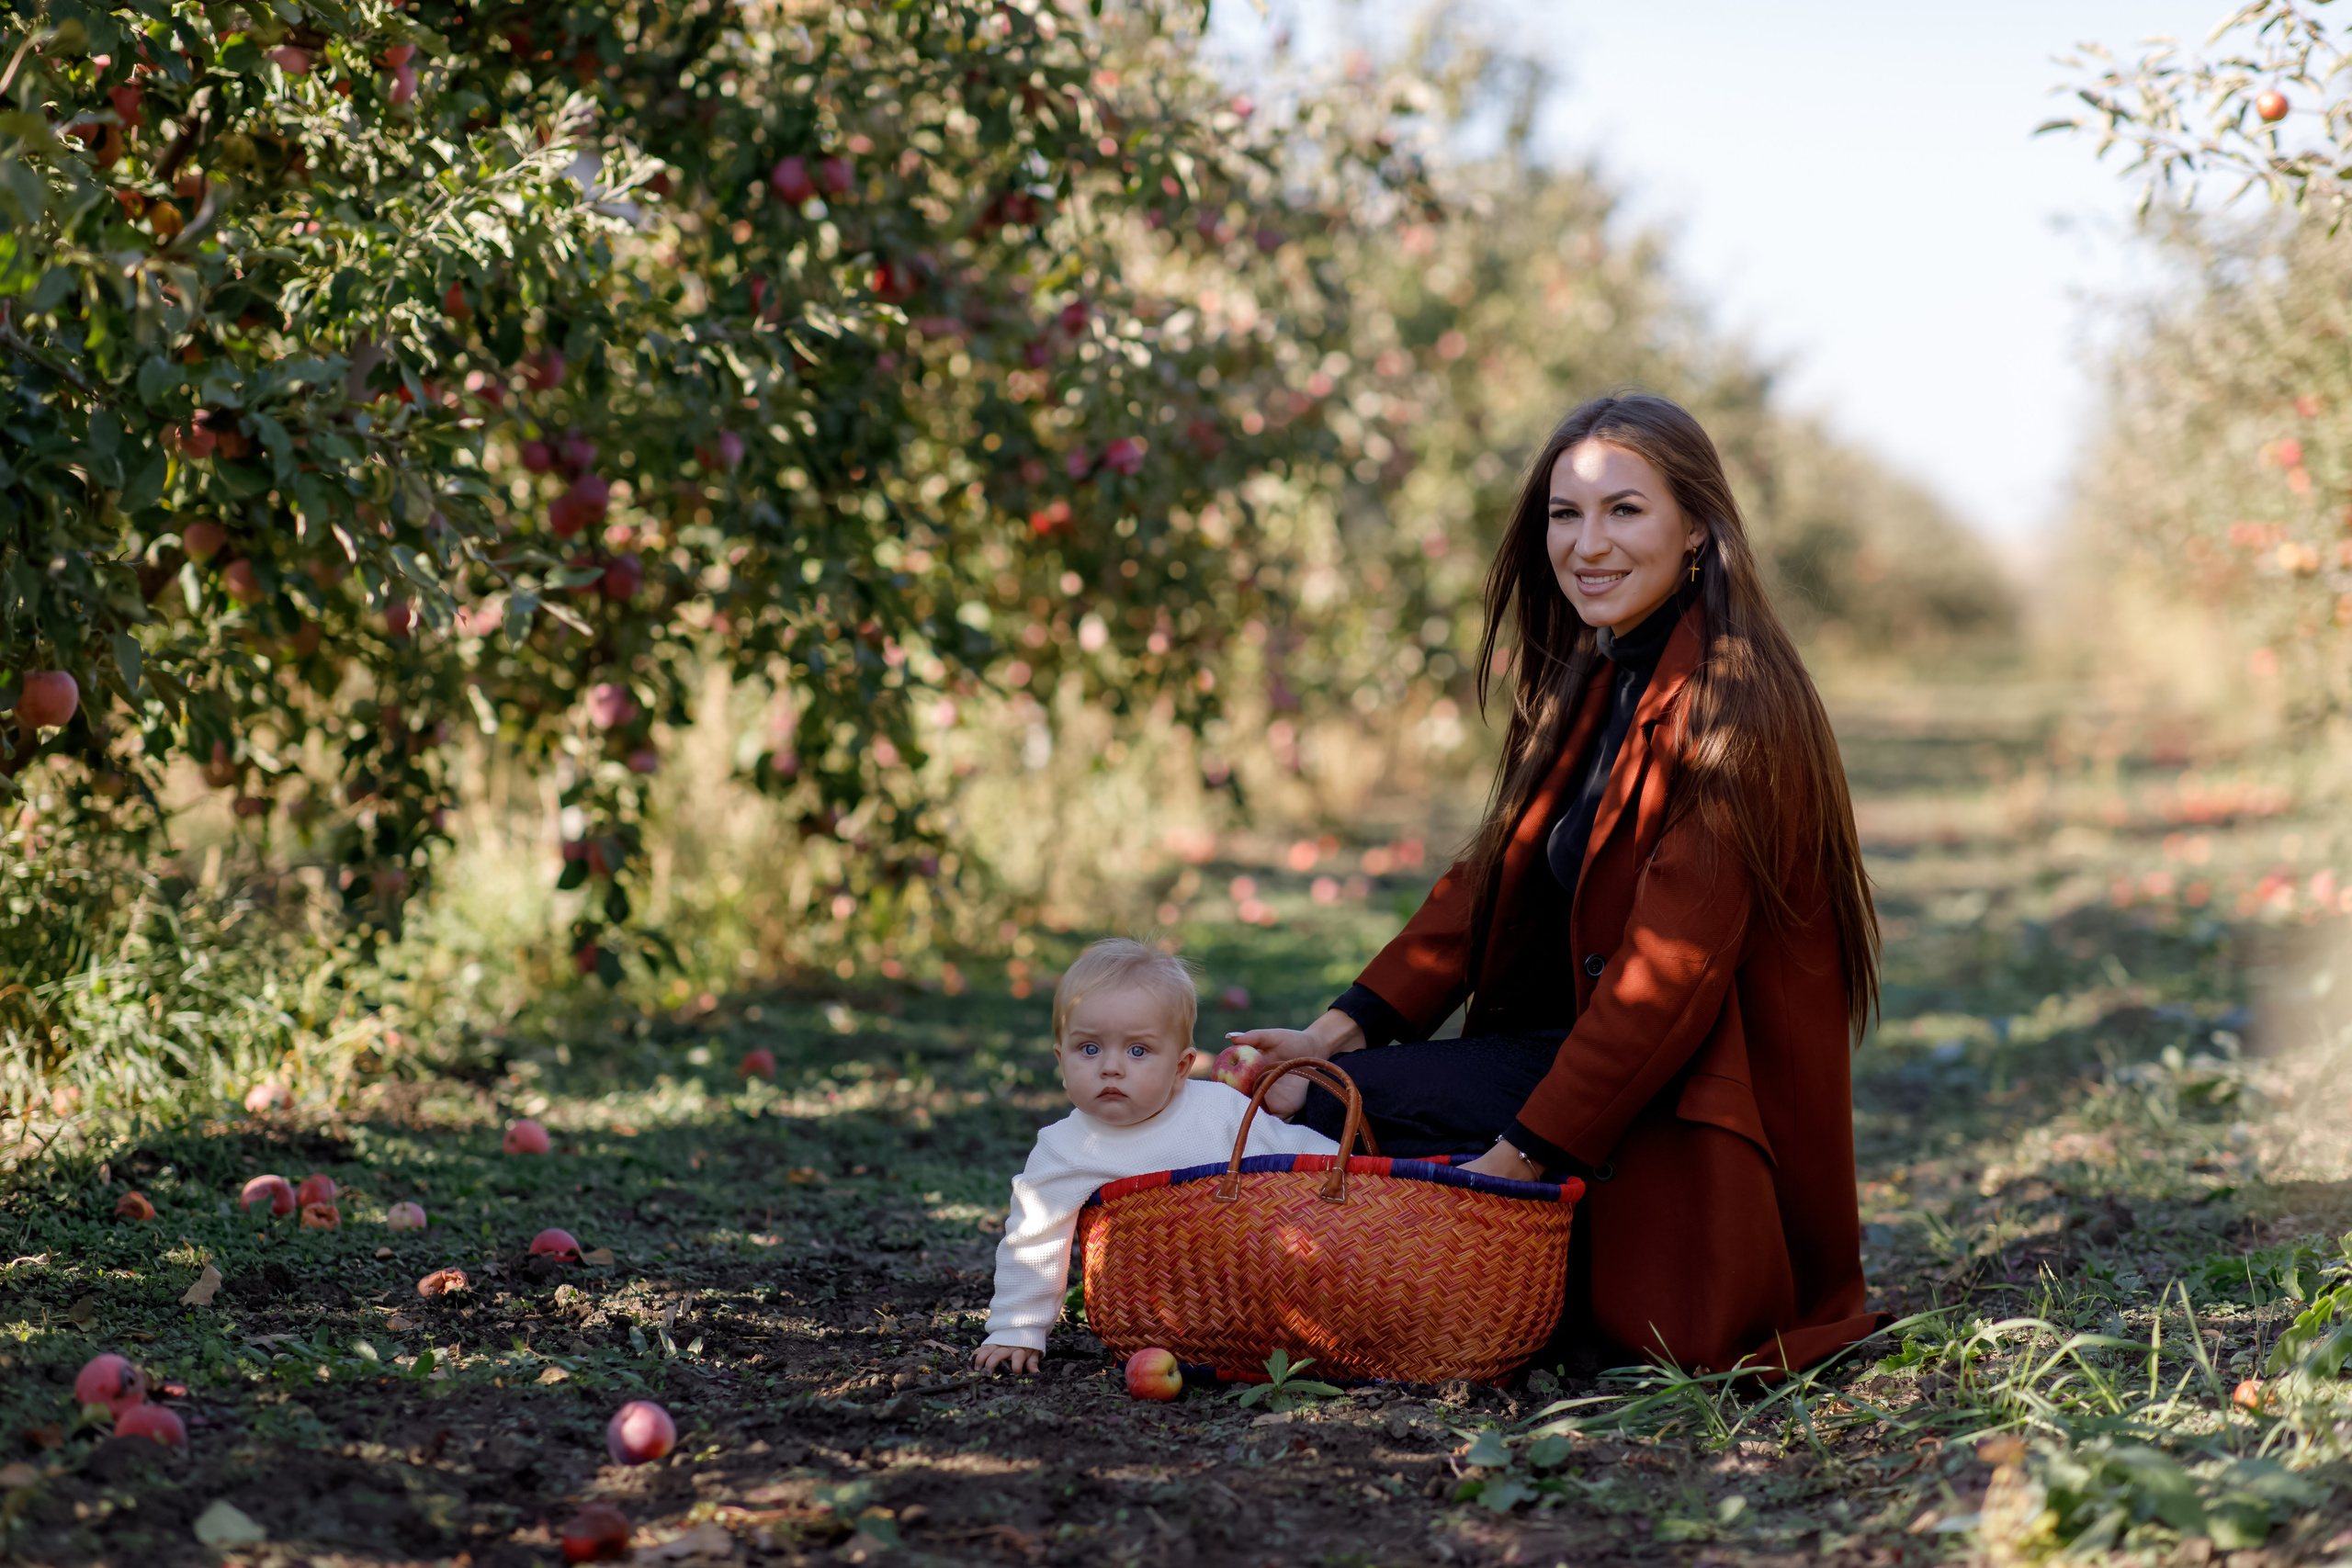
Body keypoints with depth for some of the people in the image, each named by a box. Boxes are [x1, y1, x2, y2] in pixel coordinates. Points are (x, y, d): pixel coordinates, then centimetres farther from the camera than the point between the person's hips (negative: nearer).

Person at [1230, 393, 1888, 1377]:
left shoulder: (1728, 705, -18)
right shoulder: (1591, 686, 11)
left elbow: (1667, 973, -23)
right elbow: (1491, 879, 9)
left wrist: (1518, 1156, -25)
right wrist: (1342, 1027, -3)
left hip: (1694, 1125, -8)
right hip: (1590, 1043, 8)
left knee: (1340, 1105, -18)